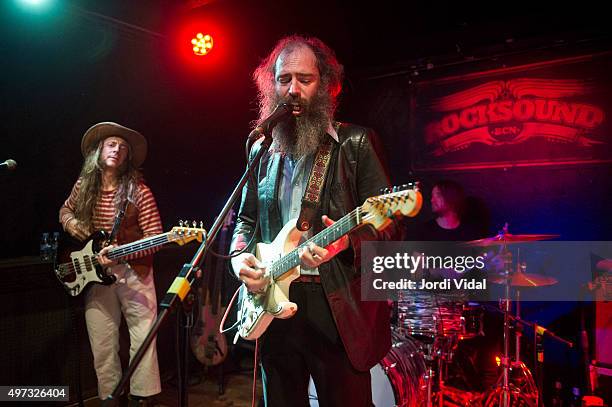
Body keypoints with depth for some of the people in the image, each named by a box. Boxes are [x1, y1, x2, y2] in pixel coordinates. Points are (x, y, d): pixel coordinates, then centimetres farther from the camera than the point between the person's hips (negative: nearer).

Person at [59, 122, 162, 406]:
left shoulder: (138, 191, -8)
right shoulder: (84, 186, 4)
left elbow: (155, 237, -10)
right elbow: (65, 209, 25)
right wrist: (70, 223, 2)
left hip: (133, 271, -3)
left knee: (144, 338, -2)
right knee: (102, 346, 8)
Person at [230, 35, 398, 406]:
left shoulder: (355, 142, -4)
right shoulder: (263, 149, 11)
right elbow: (246, 218, 17)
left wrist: (346, 241, -26)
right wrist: (240, 256, -2)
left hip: (338, 306, -4)